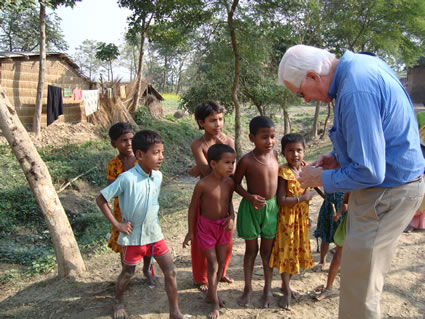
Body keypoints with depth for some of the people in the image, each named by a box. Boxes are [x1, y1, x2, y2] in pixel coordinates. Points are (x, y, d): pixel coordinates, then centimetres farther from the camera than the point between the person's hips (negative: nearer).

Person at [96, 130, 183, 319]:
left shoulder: (158, 176, -6)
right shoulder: (127, 179, -24)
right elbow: (101, 200, -16)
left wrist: (153, 219, 6)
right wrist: (116, 224, -15)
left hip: (154, 233, 4)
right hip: (133, 236, -4)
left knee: (170, 271, 2)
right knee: (128, 273, 18)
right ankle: (118, 301, 48)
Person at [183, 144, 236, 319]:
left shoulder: (230, 182, -11)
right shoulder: (203, 184, -25)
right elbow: (193, 207, -12)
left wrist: (231, 217, -12)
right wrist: (190, 231, -6)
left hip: (223, 226, 5)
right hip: (206, 226, -5)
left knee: (222, 262, 14)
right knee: (213, 265, 2)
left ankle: (211, 293, 36)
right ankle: (215, 303, 19)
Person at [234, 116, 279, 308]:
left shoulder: (274, 154, -5)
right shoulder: (246, 161, -18)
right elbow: (236, 183, -8)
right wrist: (249, 197, -21)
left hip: (271, 207, 3)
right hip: (251, 209, -3)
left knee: (267, 251, 15)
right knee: (251, 250, 13)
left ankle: (267, 289, 32)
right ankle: (248, 288, 32)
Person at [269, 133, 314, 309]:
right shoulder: (284, 172, -18)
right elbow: (281, 200, -23)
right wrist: (303, 197, -22)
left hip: (301, 218, 7)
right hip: (287, 219, -7)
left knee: (297, 252, 17)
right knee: (286, 253, 4)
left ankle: (286, 284, 36)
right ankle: (287, 291, 19)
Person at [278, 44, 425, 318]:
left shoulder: (355, 91, -28)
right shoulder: (361, 62, 4)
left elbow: (369, 172, -27)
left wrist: (321, 178, -12)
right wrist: (339, 157, 9)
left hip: (387, 191, -10)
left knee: (359, 288, 3)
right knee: (364, 275, 22)